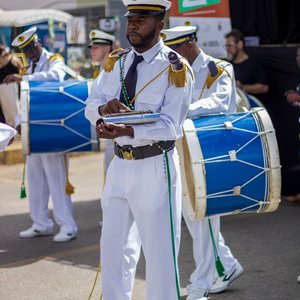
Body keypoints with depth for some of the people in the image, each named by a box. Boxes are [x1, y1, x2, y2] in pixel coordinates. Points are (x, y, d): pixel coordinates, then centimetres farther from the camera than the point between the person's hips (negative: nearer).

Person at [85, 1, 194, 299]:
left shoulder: (176, 69, -11)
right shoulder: (115, 62, 7)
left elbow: (168, 126, -17)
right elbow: (90, 106, 7)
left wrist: (127, 131, -32)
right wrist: (105, 108, -17)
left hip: (156, 167, -6)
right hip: (120, 164, 6)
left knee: (160, 252, 0)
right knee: (112, 245, 16)